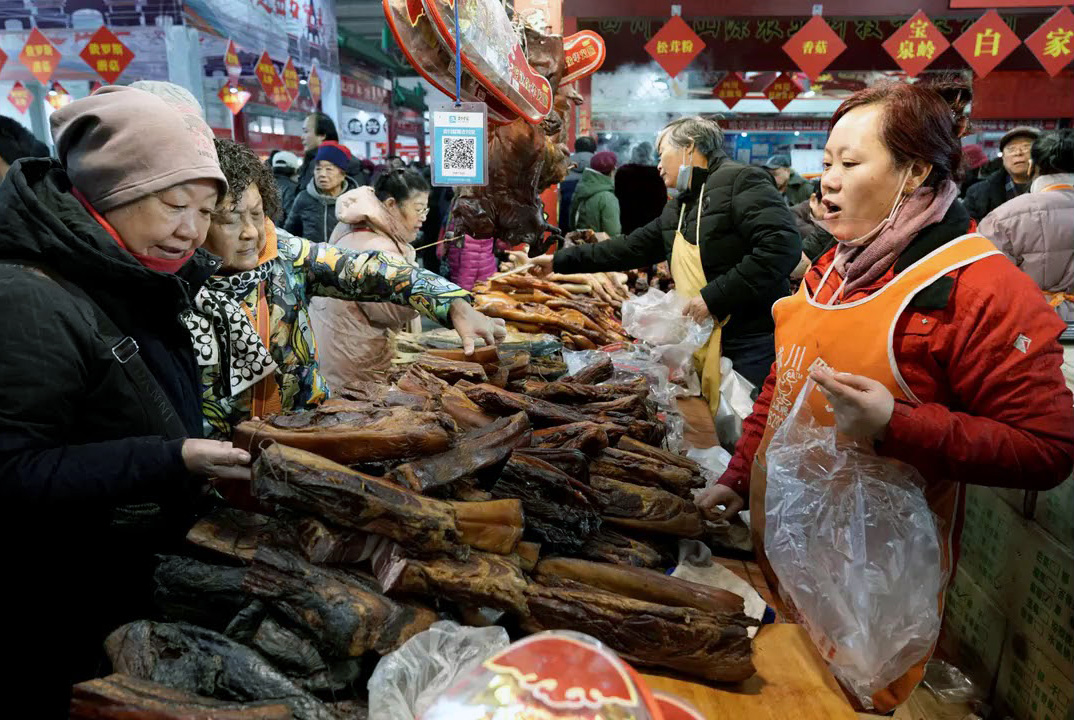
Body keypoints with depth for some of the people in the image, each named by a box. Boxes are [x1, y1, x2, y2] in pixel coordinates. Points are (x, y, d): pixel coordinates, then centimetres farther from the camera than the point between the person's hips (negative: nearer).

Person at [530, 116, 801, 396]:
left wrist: (714, 297, -20)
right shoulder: (676, 210, 18)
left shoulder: (740, 180, -9)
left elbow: (782, 245, -20)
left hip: (754, 343, -8)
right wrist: (560, 260, 22)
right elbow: (632, 247, 23)